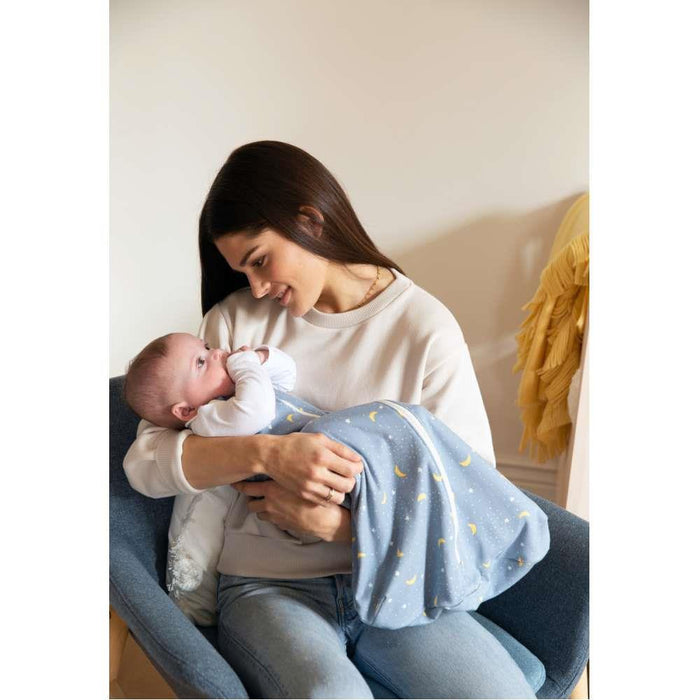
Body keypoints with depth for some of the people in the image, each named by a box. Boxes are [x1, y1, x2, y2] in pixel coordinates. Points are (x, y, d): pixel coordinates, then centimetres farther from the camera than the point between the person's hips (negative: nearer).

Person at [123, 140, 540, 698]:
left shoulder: (426, 328, -3)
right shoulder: (235, 321, 2)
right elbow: (144, 461, -3)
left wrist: (336, 525, -17)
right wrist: (266, 453, -21)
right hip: (269, 586, 0)